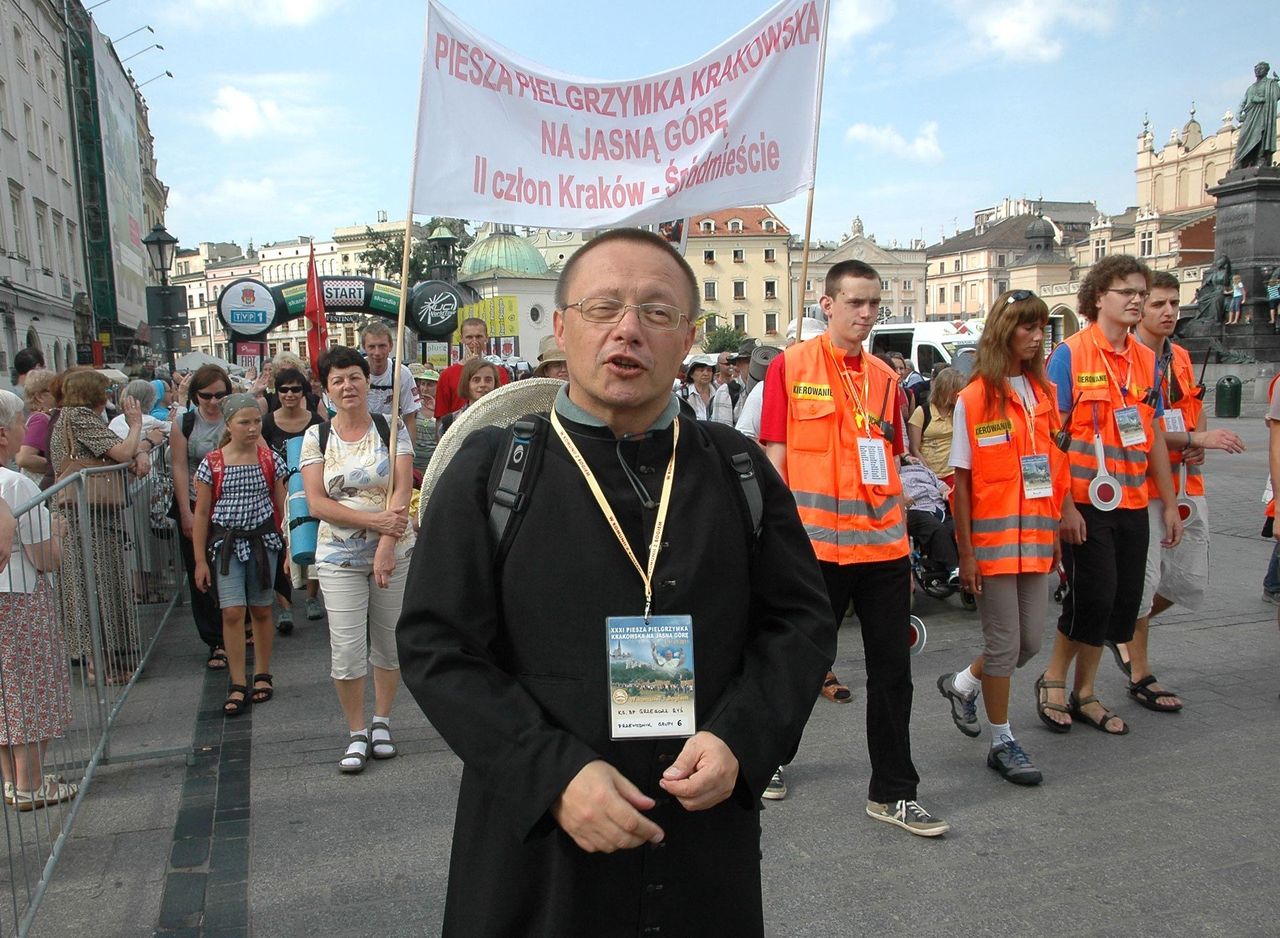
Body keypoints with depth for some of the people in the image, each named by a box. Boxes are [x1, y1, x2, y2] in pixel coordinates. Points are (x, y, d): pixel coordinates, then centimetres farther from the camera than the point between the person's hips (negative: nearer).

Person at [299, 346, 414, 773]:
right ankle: (357, 733, 16)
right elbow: (317, 503, -5)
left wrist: (386, 546, -21)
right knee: (346, 650, -3)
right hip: (339, 559, 0)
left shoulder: (392, 429, 0)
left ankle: (381, 722, 29)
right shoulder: (316, 437, 2)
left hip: (395, 552, 0)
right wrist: (374, 520, -18)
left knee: (388, 641, 10)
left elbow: (402, 489, -9)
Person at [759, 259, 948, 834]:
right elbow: (775, 458, -3)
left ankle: (893, 793, 22)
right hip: (818, 546, -4)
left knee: (892, 671, 8)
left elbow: (891, 467, 16)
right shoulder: (790, 366, -3)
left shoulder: (885, 377, 11)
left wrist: (903, 543, 14)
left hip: (883, 548, 5)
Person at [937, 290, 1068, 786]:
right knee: (1004, 643, 2)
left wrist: (1055, 532, 9)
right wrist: (966, 552, -10)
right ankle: (1003, 744, 19)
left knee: (1031, 639, 11)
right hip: (992, 535, -5)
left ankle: (962, 685, 37)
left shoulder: (1045, 393, 8)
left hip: (1035, 535, 6)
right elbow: (962, 480, -8)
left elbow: (1055, 467, 12)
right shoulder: (973, 398, -8)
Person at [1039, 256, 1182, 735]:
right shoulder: (1070, 354, -8)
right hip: (1085, 503, -6)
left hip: (1132, 503, 6)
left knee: (1124, 601, 9)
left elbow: (1154, 436, 15)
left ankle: (1084, 692, 24)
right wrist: (1064, 504, -16)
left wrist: (1169, 505, 14)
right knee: (1093, 597, -6)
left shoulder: (1147, 359, 10)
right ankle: (1053, 680, 17)